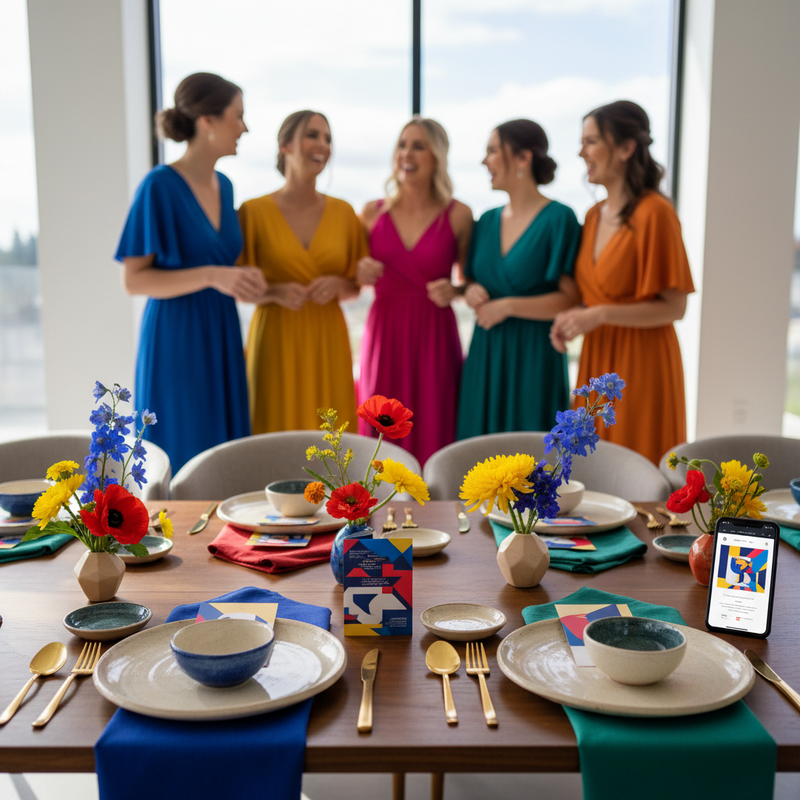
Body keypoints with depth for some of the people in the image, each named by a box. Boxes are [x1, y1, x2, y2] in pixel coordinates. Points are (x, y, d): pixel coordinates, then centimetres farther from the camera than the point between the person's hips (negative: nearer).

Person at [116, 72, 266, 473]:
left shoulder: (223, 185, 10)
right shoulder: (159, 186, -12)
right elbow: (134, 279, -14)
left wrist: (243, 279, 4)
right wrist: (212, 276, -24)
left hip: (221, 340, 7)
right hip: (175, 342, -7)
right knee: (181, 465, 0)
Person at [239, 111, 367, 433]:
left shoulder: (343, 212, 7)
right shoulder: (254, 211, -2)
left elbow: (357, 286, 13)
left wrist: (338, 285, -8)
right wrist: (276, 292, -16)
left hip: (328, 342, 3)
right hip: (276, 341, -3)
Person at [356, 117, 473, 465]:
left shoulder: (458, 215, 3)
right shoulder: (373, 212, 7)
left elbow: (470, 278, 13)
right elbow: (351, 283, 15)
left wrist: (454, 291, -8)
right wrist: (361, 275, -6)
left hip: (435, 336, -1)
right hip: (383, 335, 1)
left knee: (434, 435, -2)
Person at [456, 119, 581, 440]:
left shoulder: (559, 218, -8)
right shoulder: (488, 220, 11)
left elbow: (571, 299, -12)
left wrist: (508, 306, -15)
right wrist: (471, 292, -2)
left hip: (534, 354, -5)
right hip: (485, 353, 6)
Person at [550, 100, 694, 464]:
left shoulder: (654, 213, -13)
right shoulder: (594, 215, 10)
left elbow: (674, 308, -14)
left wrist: (600, 315, -20)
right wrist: (572, 316, 1)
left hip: (641, 362, -7)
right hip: (597, 360, 7)